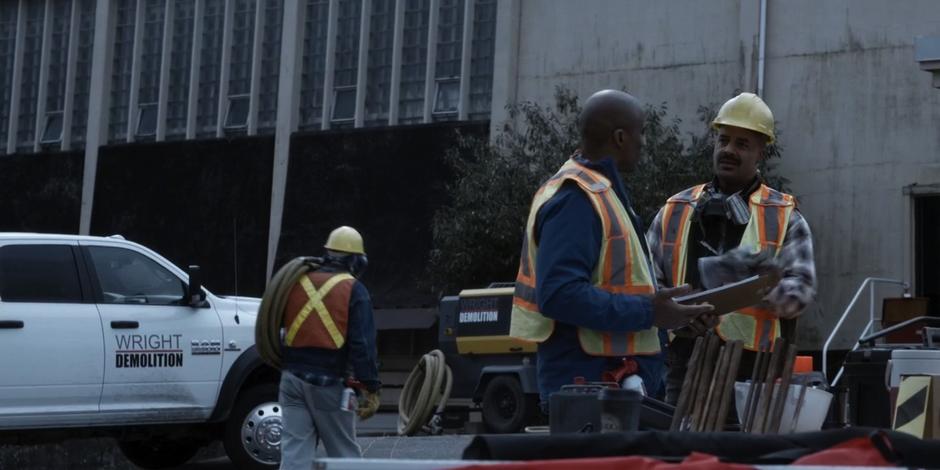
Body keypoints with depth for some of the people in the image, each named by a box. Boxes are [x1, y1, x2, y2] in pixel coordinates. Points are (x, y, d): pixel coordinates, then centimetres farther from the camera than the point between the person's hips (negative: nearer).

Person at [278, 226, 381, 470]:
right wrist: (372, 390, -10)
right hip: (328, 384, -4)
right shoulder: (353, 290, -4)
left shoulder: (299, 283, 11)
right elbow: (363, 345, -11)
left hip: (292, 379, 4)